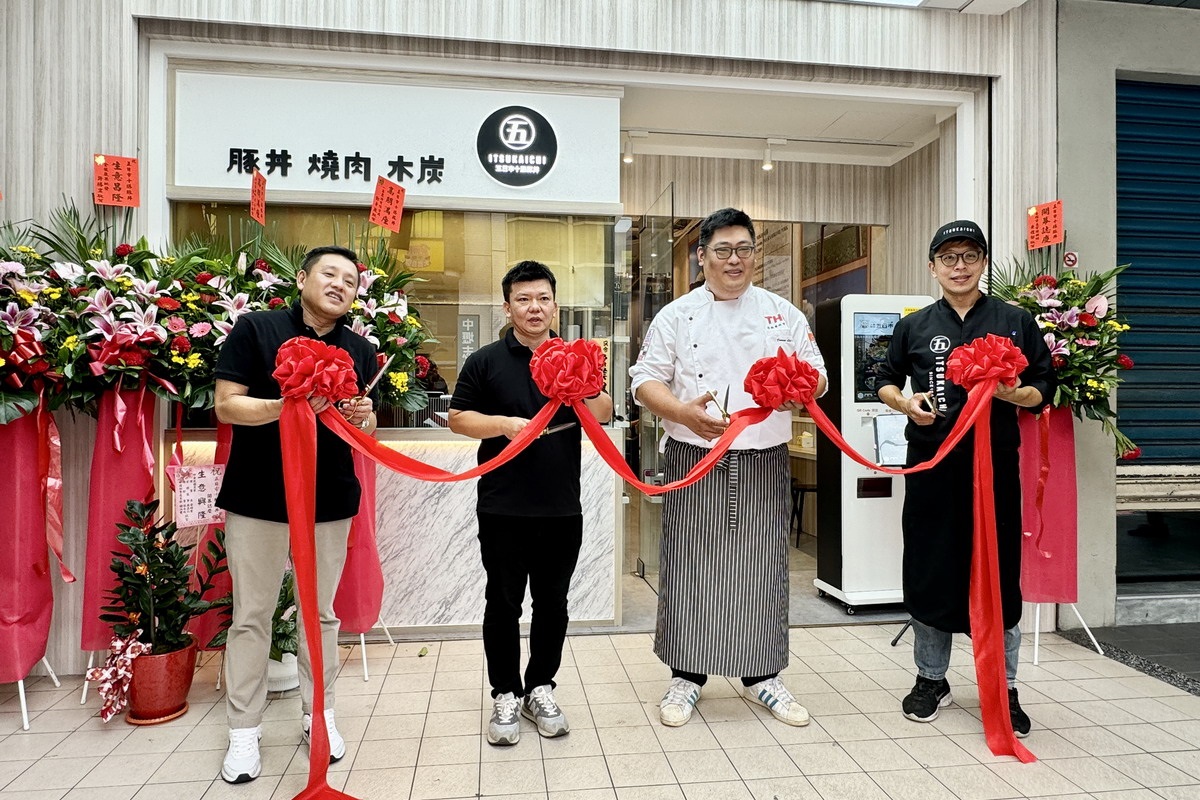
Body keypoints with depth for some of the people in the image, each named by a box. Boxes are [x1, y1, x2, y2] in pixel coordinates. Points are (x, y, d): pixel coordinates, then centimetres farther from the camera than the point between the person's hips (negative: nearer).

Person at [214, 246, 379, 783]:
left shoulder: (360, 351, 6)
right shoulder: (255, 328, -4)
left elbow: (366, 433, 9)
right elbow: (225, 405, -8)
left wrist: (361, 418, -14)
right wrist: (284, 406, -25)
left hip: (330, 501, 3)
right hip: (258, 498, -3)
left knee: (320, 613, 14)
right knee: (251, 616, 8)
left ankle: (319, 714, 29)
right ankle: (244, 731, 22)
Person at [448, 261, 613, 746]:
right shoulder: (485, 361, 1)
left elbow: (603, 415, 2)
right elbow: (458, 418, 0)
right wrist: (503, 424, -16)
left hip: (562, 507, 2)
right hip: (503, 507, -2)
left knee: (552, 603, 12)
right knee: (503, 602, 8)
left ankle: (540, 689, 28)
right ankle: (505, 694, 23)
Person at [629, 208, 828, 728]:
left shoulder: (784, 314, 9)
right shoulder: (677, 316, 4)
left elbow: (817, 376, 9)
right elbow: (646, 380, 0)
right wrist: (684, 412, -18)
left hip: (764, 465, 2)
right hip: (696, 463, -1)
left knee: (762, 569, 8)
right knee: (690, 568, 3)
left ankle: (761, 675, 26)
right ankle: (686, 675, 20)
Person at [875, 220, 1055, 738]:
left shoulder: (1016, 322, 7)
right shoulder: (915, 326, 10)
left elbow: (1044, 387, 8)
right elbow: (886, 381, 17)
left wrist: (1011, 394, -13)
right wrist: (906, 403, -4)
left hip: (996, 464, -1)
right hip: (931, 464, 1)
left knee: (998, 572, 3)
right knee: (929, 571, 6)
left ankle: (1004, 688, 20)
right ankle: (931, 679, 23)